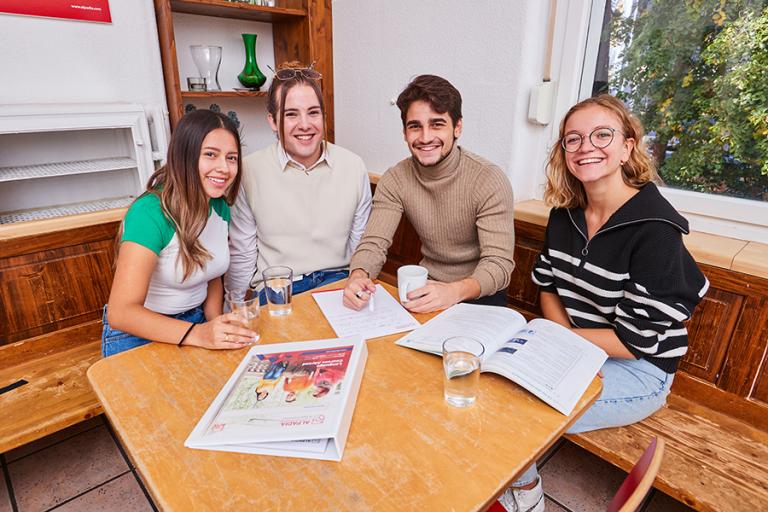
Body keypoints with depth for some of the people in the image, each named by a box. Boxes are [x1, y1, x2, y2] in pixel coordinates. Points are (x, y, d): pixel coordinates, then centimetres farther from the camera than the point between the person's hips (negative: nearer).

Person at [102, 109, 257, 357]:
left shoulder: (220, 207, 0)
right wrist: (199, 334, -36)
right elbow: (120, 313, -24)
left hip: (196, 322, 5)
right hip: (138, 334, -5)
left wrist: (217, 331, -4)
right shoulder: (150, 213, -21)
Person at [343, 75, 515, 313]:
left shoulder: (489, 180, -16)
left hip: (480, 294, -3)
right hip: (426, 288, 3)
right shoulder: (394, 180, -4)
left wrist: (455, 292, -41)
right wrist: (358, 277, -34)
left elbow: (499, 263, -21)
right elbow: (374, 244, -10)